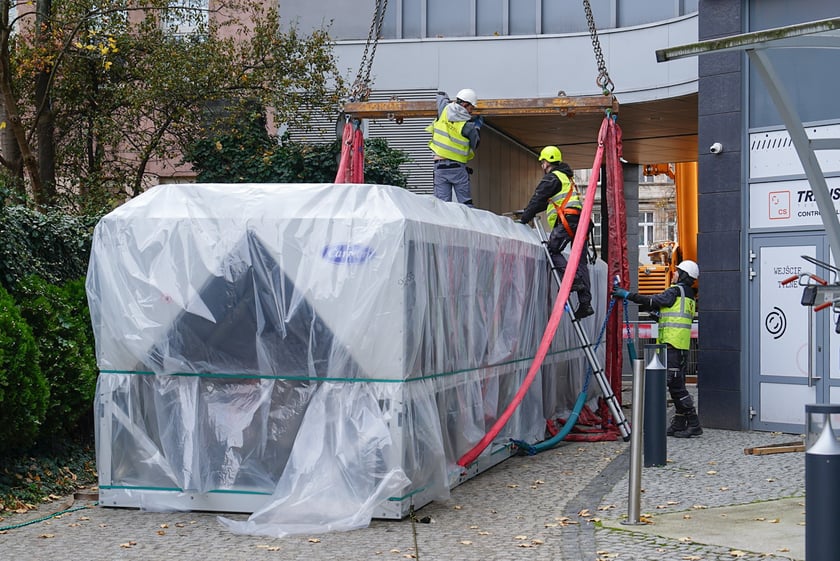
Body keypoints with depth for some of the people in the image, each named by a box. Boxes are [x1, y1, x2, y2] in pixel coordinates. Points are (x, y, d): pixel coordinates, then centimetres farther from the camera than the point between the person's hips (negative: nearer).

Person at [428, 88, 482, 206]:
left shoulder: (445, 110, -1)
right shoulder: (468, 126, -10)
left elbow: (441, 95, 21)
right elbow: (474, 146, 5)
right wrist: (477, 127, 15)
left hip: (439, 165, 3)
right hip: (458, 167, -3)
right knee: (466, 204, 3)